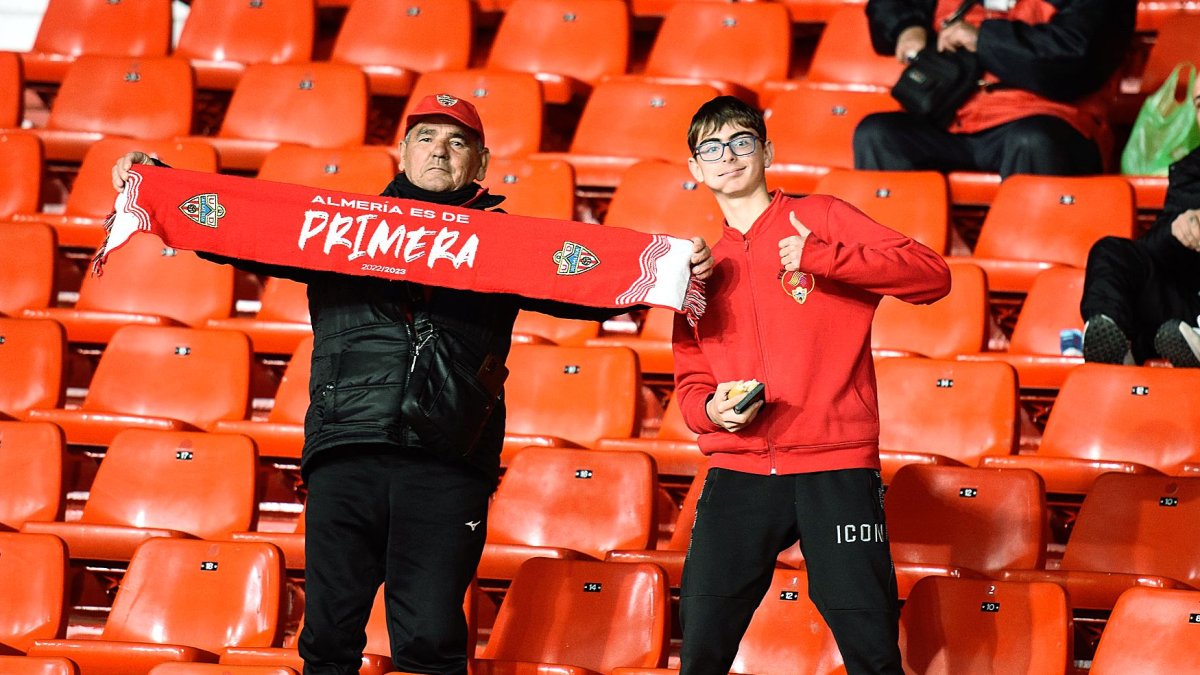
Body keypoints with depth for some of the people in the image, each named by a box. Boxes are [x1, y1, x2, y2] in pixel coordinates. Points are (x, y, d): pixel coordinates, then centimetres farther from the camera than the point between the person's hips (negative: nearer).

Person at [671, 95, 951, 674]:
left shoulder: (821, 218, 4)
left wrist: (821, 256, -18)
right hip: (737, 473, 4)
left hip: (835, 469, -4)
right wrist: (710, 408, -2)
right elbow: (689, 379, 22)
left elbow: (932, 276, -8)